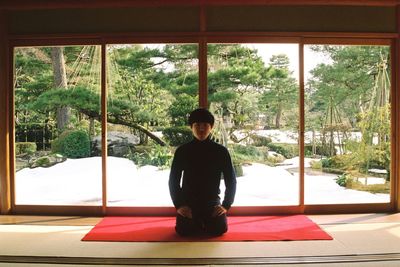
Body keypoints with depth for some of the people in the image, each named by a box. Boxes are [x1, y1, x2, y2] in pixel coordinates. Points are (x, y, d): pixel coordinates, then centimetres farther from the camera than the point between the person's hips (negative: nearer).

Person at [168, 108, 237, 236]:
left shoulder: (221, 151, -4)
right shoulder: (182, 151, -4)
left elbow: (231, 180, 0)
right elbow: (173, 180, -1)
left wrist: (226, 205, -9)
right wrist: (179, 204, -10)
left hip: (212, 202, 0)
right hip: (188, 202, 0)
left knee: (219, 230, -18)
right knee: (184, 231, -18)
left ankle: (206, 222, 19)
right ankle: (197, 223, 19)